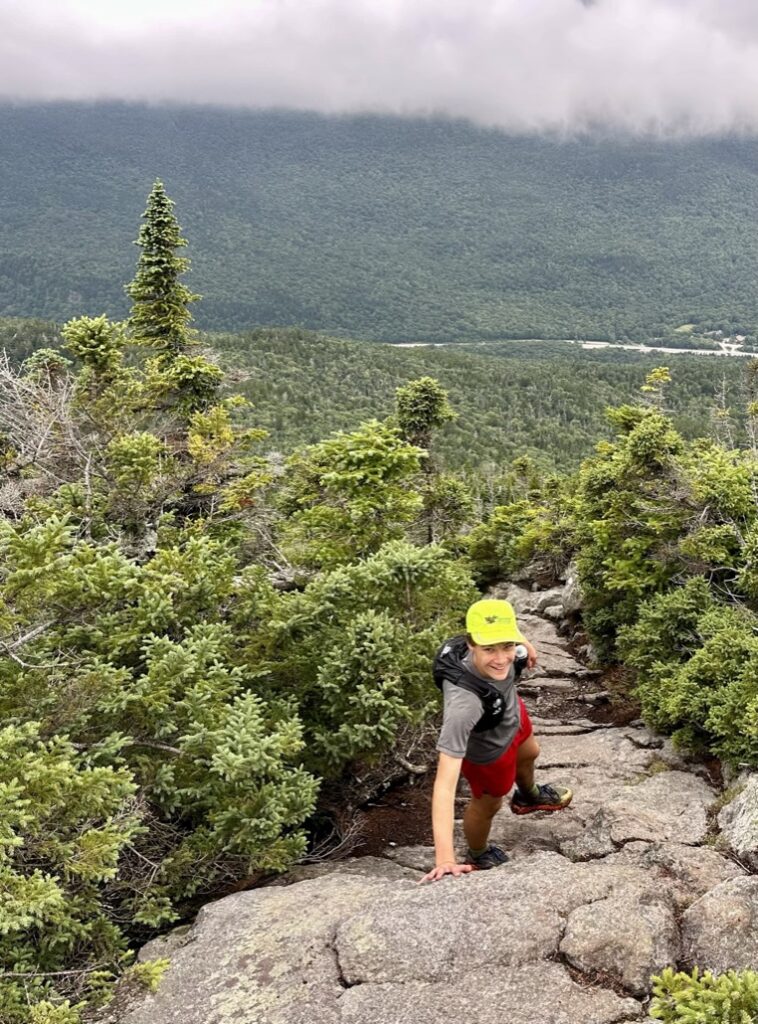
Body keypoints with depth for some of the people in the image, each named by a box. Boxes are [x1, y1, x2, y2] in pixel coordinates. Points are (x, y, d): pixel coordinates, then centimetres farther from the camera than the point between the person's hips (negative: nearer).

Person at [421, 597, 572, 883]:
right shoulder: (464, 703, -50)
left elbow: (508, 630, -6)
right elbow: (445, 783, -50)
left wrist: (525, 644, 14)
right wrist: (444, 858, -53)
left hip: (511, 716, 6)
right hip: (488, 751, -6)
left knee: (529, 753, 35)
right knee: (488, 804, 22)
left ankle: (528, 797, 72)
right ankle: (478, 856, 57)